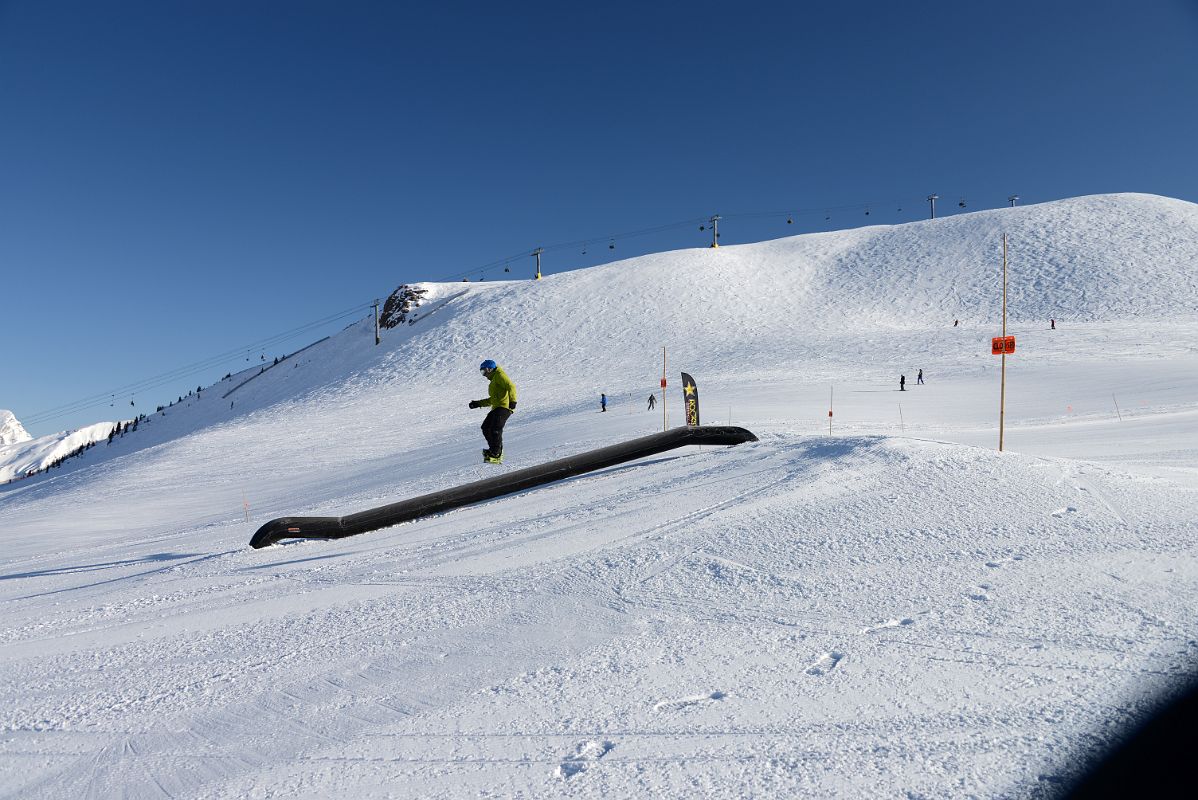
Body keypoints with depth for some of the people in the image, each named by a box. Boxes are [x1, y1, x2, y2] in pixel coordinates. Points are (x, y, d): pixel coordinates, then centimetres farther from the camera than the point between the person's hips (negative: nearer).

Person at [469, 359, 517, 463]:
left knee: (495, 429, -19)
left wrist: (512, 401, -26)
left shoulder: (499, 375, 1)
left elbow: (511, 386, -14)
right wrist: (478, 404, 32)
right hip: (496, 408, 10)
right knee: (486, 428, 2)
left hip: (504, 407, -10)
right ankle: (493, 450, 5)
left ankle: (496, 455, -20)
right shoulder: (494, 380, 31)